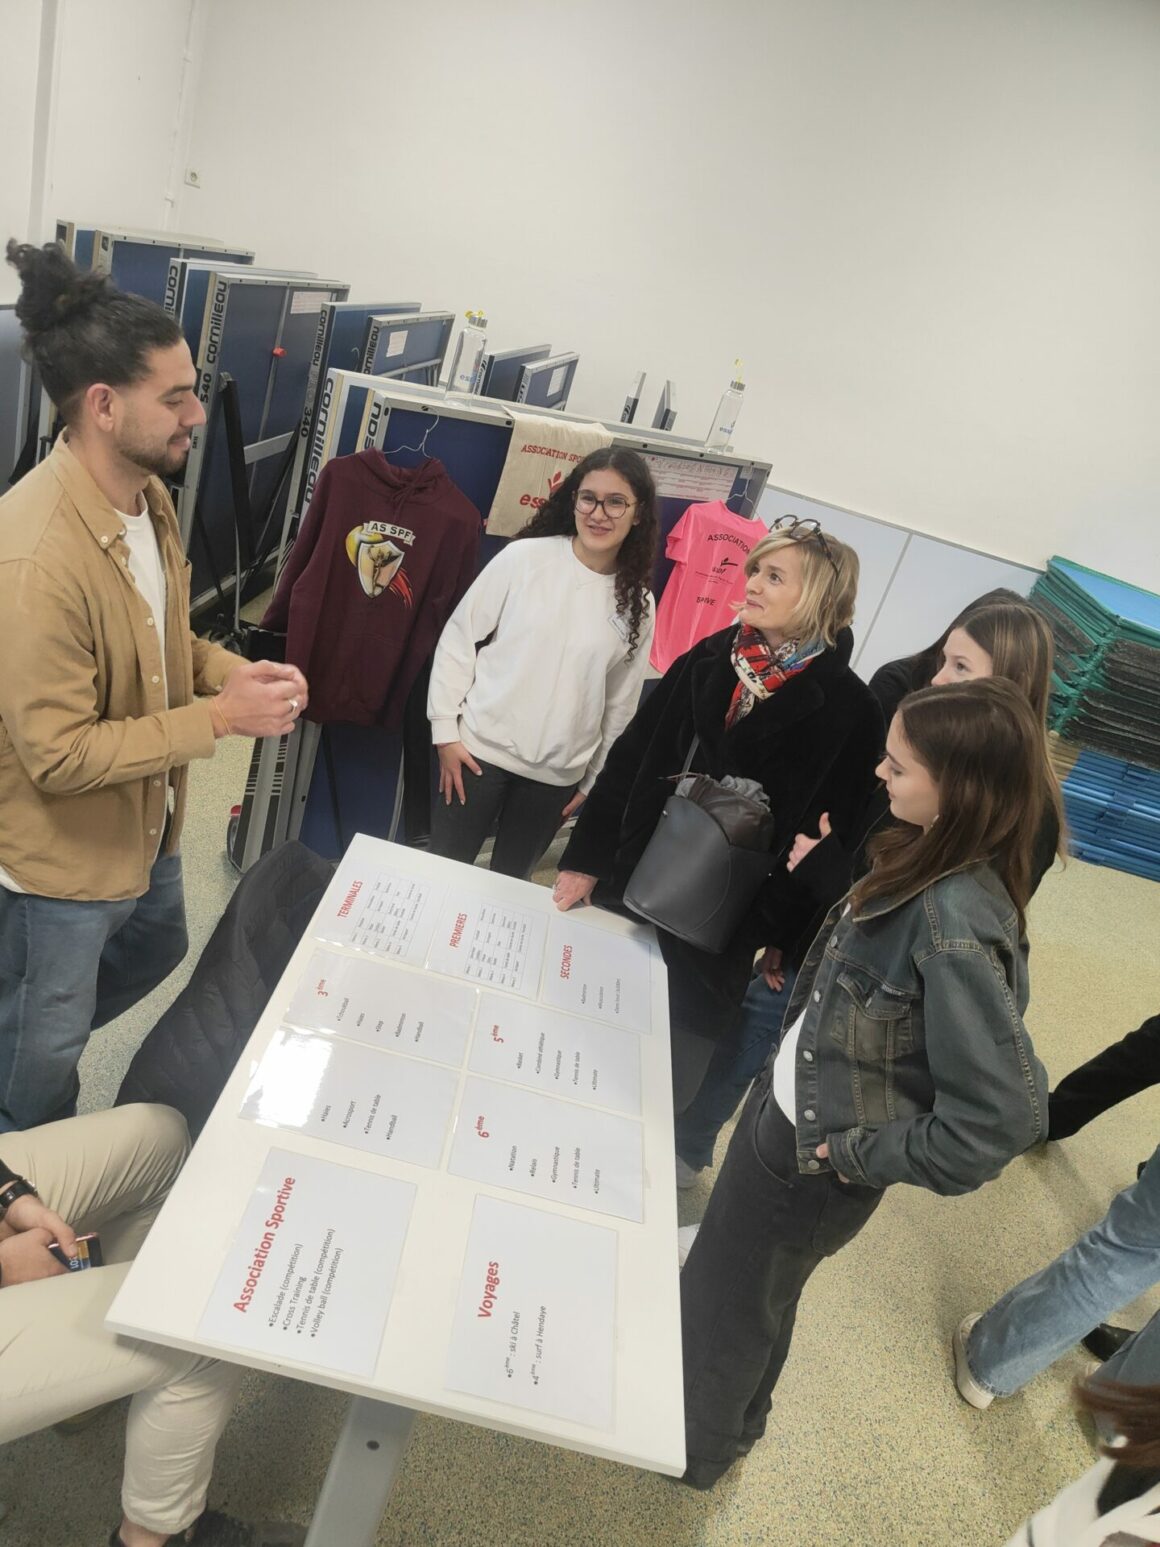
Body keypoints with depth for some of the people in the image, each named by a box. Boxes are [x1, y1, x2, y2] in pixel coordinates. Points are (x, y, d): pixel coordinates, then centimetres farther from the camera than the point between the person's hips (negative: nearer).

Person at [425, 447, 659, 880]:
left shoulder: (638, 604, 0)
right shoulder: (525, 557, -7)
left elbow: (621, 702, 7)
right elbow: (458, 638, -3)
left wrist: (595, 779, 10)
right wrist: (445, 730, -6)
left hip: (557, 776, 2)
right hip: (479, 750, -1)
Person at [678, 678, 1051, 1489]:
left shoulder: (957, 924, -33)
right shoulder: (929, 864, -8)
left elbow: (1004, 1117, -31)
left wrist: (862, 1155, -21)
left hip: (809, 1154, -8)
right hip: (787, 1102, 8)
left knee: (729, 1299, 20)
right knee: (726, 1273, 31)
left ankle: (690, 1447, 51)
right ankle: (730, 1418, 60)